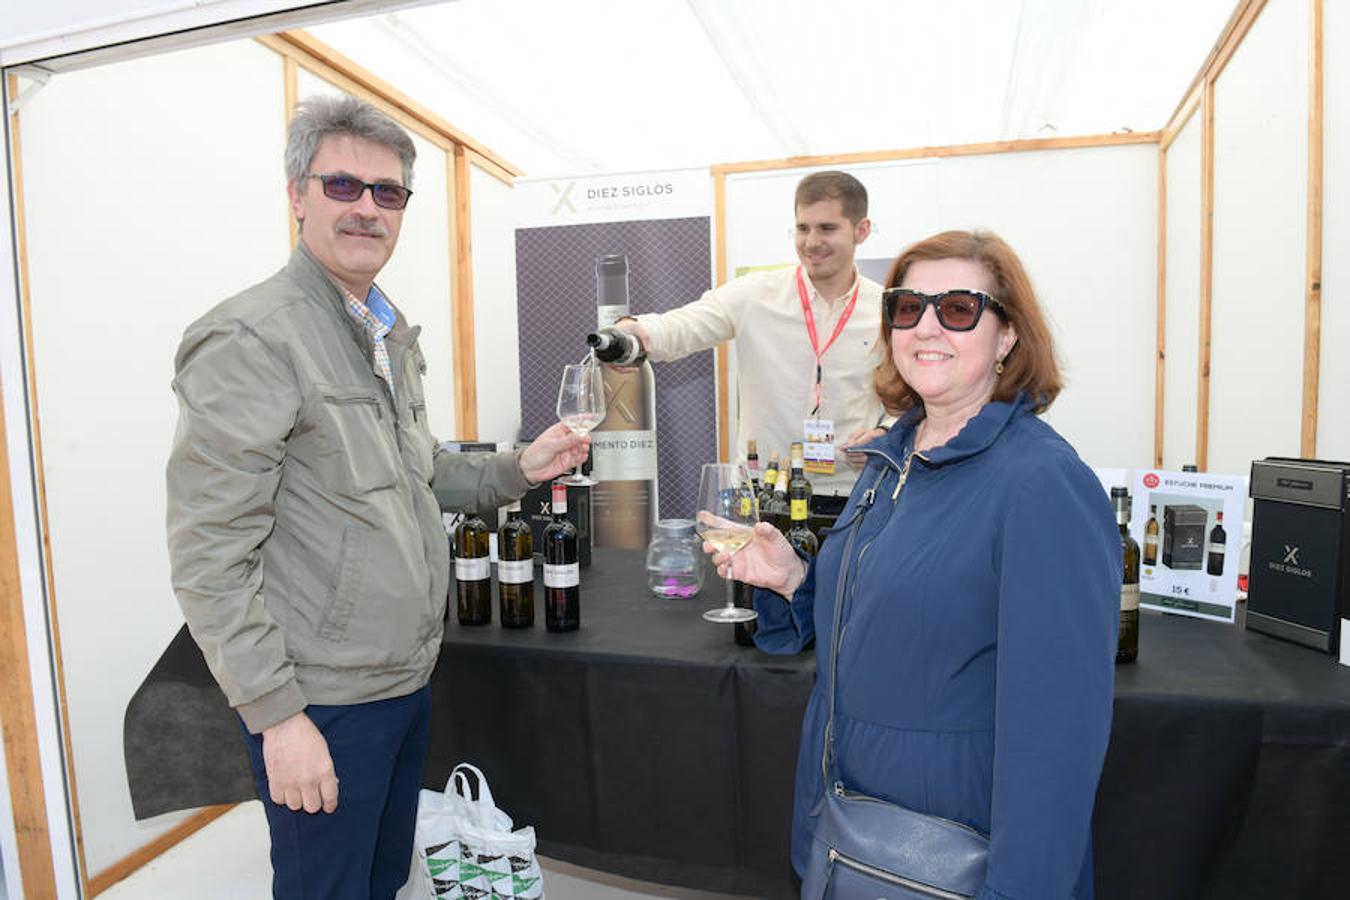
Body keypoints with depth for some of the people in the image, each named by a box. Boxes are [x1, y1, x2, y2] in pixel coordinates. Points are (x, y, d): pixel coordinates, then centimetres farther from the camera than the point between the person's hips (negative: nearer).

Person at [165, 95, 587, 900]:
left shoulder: (391, 332, 9)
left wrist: (518, 470, 5)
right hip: (322, 705, -7)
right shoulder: (252, 340, -17)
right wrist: (277, 714, -19)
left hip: (408, 679, 8)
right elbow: (209, 555, -19)